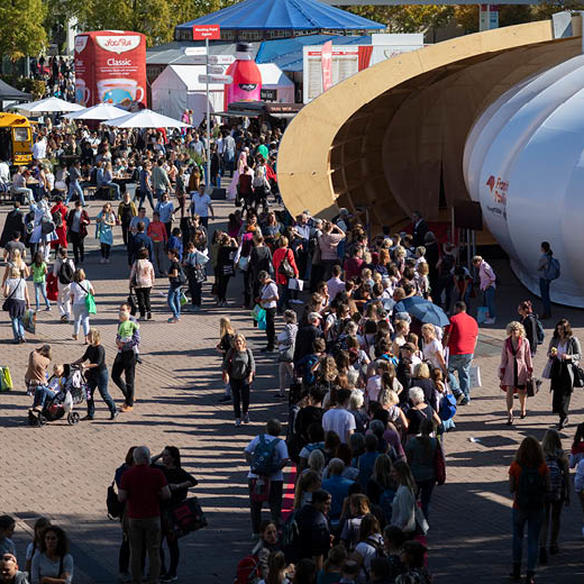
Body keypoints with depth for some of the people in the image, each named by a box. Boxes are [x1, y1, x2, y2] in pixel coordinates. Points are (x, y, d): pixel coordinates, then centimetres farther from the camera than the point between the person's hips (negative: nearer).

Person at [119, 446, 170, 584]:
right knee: (154, 552, 6)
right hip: (152, 517, -1)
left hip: (134, 519, 1)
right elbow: (167, 495, -10)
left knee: (135, 552, 10)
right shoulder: (157, 473, -10)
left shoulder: (127, 474, -7)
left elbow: (121, 498, -8)